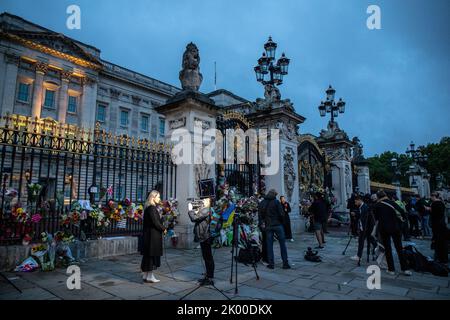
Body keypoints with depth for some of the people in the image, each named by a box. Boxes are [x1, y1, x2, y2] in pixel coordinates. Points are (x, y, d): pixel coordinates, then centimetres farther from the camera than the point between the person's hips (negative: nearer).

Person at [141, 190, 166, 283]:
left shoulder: (148, 207, 12)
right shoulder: (152, 208, -17)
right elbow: (155, 222, -20)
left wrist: (161, 228, 7)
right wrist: (163, 229, -7)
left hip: (148, 234, 10)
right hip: (153, 235, -10)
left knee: (148, 255, 14)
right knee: (152, 254, -1)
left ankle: (145, 275, 23)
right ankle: (150, 276, 8)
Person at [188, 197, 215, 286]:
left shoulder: (206, 210, -18)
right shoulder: (204, 209, 14)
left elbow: (194, 218, -21)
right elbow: (198, 218, 16)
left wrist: (190, 211, -5)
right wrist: (195, 212, 1)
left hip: (205, 237, -10)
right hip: (204, 237, 10)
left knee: (208, 258, -3)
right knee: (207, 258, 17)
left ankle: (210, 279, 5)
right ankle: (208, 276, 28)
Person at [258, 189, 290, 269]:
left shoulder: (262, 203, 5)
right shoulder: (276, 202, -7)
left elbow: (260, 215, 5)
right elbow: (281, 214, -10)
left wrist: (262, 223, 10)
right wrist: (281, 221, 6)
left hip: (268, 226, 3)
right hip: (277, 225, -3)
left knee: (269, 245, 7)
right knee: (282, 243, 5)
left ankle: (271, 263, 9)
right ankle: (285, 263, 7)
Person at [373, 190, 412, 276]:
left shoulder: (377, 206, 0)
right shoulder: (392, 202, 0)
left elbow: (376, 218, 5)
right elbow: (402, 212, -9)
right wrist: (401, 220, 5)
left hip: (383, 229, -1)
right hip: (395, 228, 1)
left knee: (387, 249, 6)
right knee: (399, 248, 9)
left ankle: (391, 269, 9)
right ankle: (404, 269, 11)